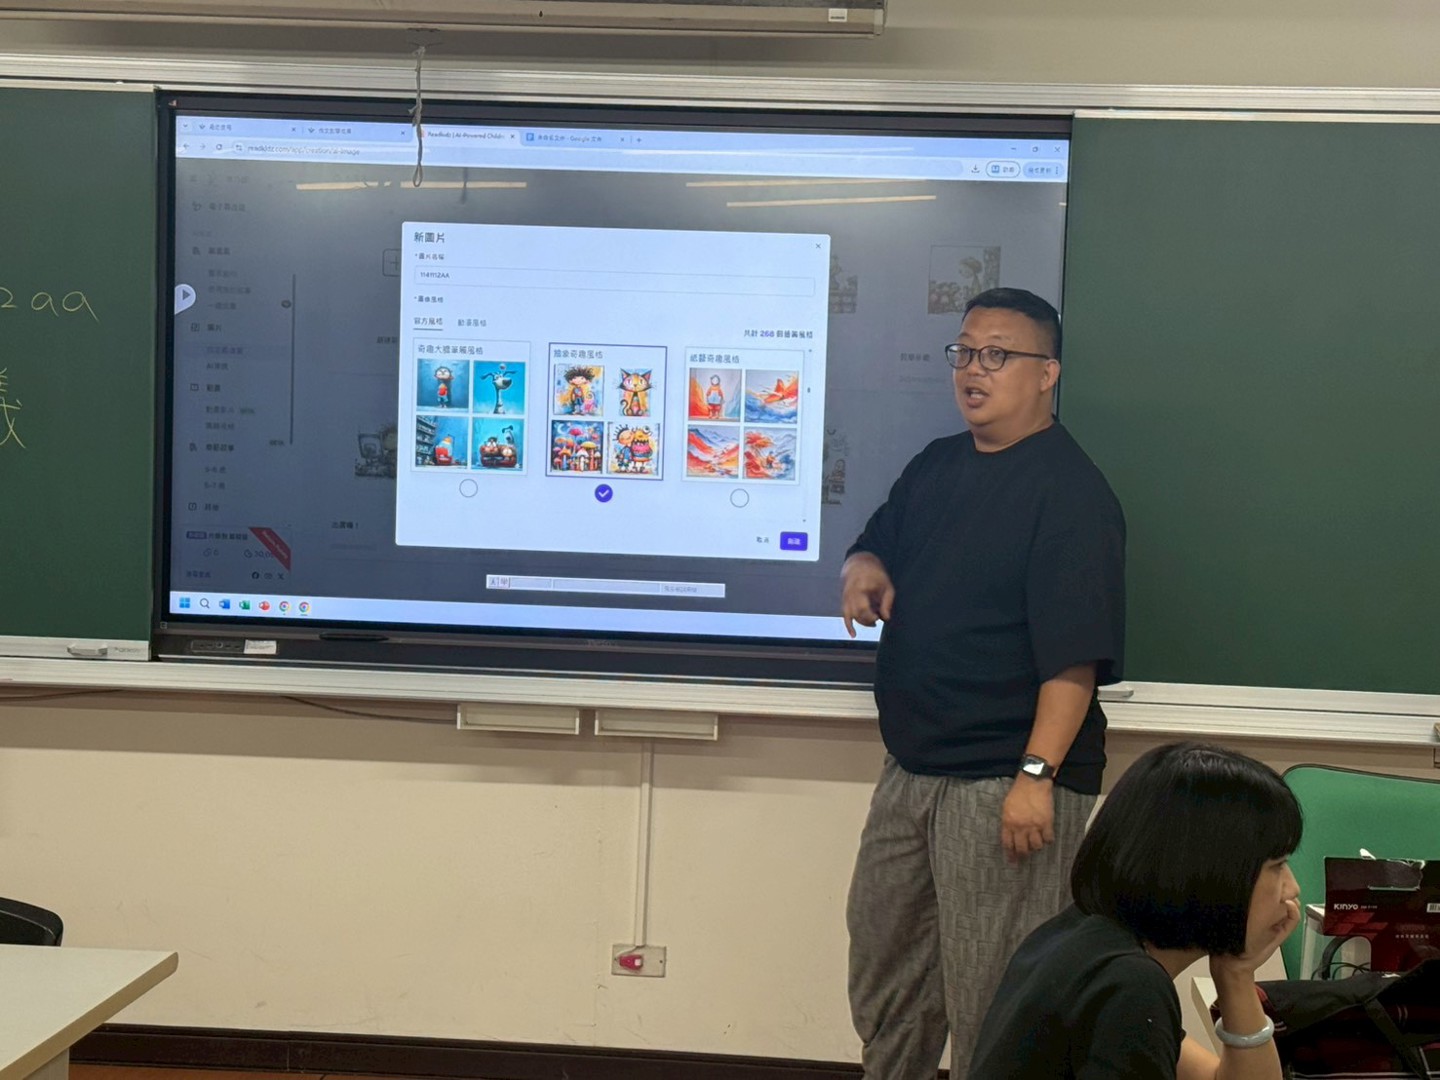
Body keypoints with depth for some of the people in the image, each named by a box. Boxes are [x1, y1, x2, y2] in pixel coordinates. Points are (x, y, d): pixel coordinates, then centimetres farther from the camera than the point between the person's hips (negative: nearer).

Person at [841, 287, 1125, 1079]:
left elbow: (1076, 652, -20)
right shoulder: (936, 467, 12)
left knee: (991, 999, -1)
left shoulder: (1069, 491, -14)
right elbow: (875, 545, 24)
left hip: (1007, 779, -9)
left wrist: (1038, 774, -26)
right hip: (912, 769, 9)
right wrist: (863, 569, -1)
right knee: (882, 966, 19)